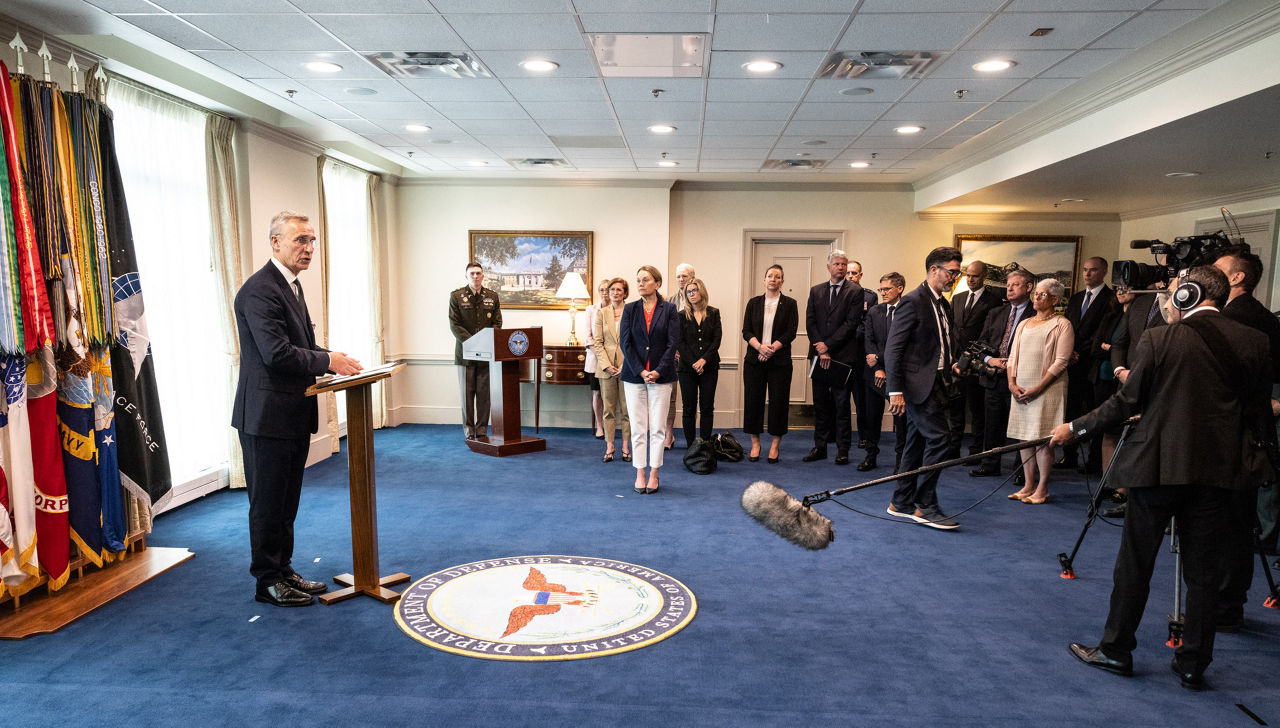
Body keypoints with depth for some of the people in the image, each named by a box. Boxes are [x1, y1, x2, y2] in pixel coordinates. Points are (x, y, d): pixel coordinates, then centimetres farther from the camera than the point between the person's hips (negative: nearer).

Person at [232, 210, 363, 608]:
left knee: (286, 501, 18)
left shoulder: (291, 285, 14)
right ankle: (268, 582, 17)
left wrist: (332, 359, 3)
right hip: (267, 416, -10)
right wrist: (328, 361, -17)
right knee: (268, 502, 3)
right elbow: (277, 353, -25)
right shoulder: (259, 290, -18)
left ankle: (283, 571, 31)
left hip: (294, 416, 10)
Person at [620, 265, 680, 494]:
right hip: (634, 375, 1)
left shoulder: (669, 309, 1)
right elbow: (625, 342, 0)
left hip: (661, 376, -1)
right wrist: (640, 371, -10)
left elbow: (672, 343, -4)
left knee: (658, 427, 2)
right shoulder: (630, 309, 6)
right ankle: (640, 474, 12)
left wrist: (658, 371, -12)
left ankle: (654, 473, 12)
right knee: (637, 427, 4)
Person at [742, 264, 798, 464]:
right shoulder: (754, 303, 9)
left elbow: (791, 332, -4)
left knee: (778, 401, 0)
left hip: (779, 360, -2)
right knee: (753, 400, 2)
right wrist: (760, 346, -14)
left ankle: (775, 445, 11)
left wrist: (771, 348, -13)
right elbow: (746, 331, 2)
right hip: (754, 359, 2)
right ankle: (755, 444, 13)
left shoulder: (789, 304, 4)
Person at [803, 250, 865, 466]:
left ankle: (843, 449, 8)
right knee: (820, 405, 8)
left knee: (841, 405, 1)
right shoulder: (816, 291, 12)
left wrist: (828, 345, -11)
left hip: (842, 356, -4)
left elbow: (851, 323, -8)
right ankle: (820, 447, 16)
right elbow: (810, 322, 5)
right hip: (819, 357, 4)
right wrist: (821, 350, -6)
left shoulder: (855, 291, 1)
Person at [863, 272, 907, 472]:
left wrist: (879, 357, -12)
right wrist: (878, 369, -7)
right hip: (876, 372, 4)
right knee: (873, 417, 7)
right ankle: (871, 456, 19)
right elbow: (869, 341, 4)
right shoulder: (874, 312, 9)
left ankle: (900, 459, 13)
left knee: (901, 416, 1)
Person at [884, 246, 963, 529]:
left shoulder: (944, 305, 17)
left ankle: (902, 503, 21)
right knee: (937, 439, -11)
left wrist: (951, 365, 8)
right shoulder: (913, 301, -11)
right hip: (919, 384, -9)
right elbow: (893, 349, -16)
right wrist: (895, 391, -20)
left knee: (917, 443, 12)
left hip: (935, 384, 9)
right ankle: (926, 506, -2)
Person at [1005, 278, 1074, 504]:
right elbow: (1013, 356, 16)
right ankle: (1028, 485, 14)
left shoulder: (1062, 325, -1)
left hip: (1046, 389, -6)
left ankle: (1042, 489, 3)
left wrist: (1037, 388, -15)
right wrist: (1012, 383, 0)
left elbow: (1061, 361, -9)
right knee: (1024, 436, 6)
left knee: (1043, 438, -5)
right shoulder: (1024, 324, 18)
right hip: (1021, 389, 6)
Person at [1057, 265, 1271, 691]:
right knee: (1203, 571, 11)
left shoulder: (1158, 340, -10)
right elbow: (1257, 411, 7)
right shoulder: (1253, 343, 1)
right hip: (1218, 470, 4)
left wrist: (1076, 428, 5)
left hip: (1159, 465, -3)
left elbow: (1127, 403, -7)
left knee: (1135, 564, 8)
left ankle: (1115, 650, 18)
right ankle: (1193, 665, 20)